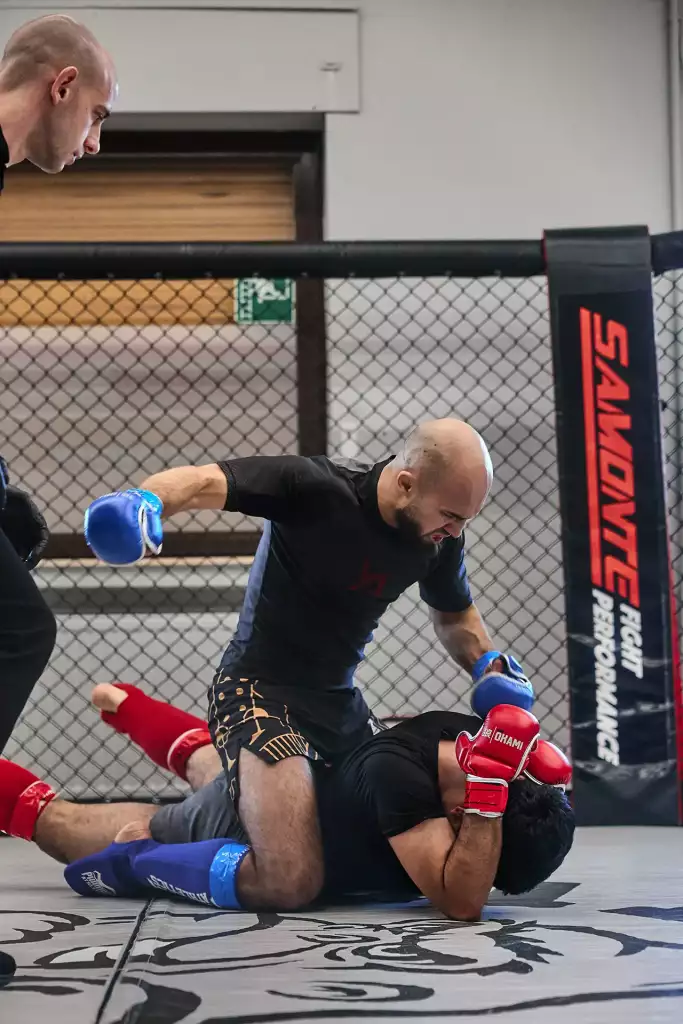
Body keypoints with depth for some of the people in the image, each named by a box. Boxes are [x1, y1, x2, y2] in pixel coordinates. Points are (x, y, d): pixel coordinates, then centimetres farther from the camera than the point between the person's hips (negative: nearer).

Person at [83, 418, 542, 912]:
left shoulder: (442, 537, 0)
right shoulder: (317, 487, -21)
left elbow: (455, 614, 20)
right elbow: (205, 482, -31)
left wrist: (489, 667, 1)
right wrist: (145, 501, -52)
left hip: (342, 703, 8)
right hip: (259, 694, -8)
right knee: (292, 883, -27)